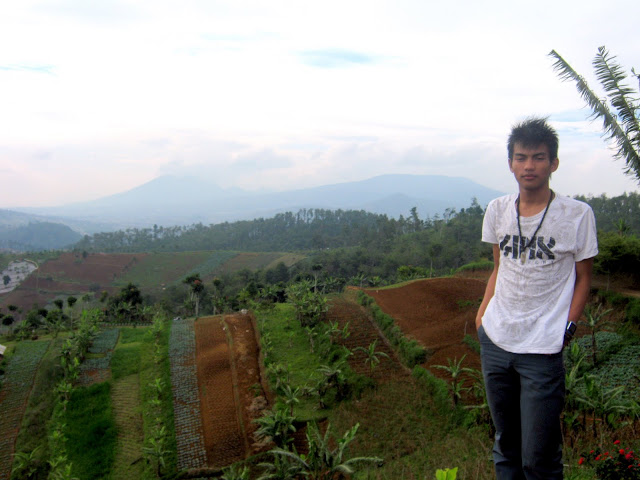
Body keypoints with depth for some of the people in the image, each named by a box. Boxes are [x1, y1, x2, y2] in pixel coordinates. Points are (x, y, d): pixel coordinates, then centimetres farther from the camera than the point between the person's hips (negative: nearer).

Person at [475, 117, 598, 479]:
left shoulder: (577, 214, -5)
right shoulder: (497, 210, 6)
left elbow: (583, 277, 4)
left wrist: (568, 326, -6)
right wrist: (483, 312, 5)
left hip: (542, 351, -4)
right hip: (494, 342, 4)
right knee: (505, 444, 17)